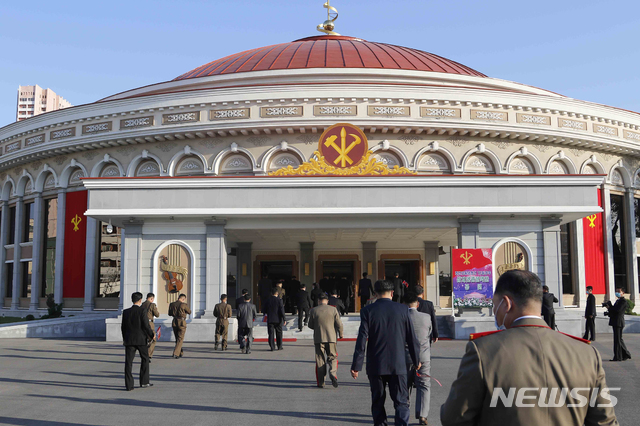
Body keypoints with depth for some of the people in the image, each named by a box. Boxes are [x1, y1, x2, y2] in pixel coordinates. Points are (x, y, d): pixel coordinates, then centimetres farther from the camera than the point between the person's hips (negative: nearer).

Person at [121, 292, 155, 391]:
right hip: (141, 339, -3)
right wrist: (152, 335, 3)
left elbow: (123, 327, 9)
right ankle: (144, 382, 15)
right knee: (145, 359, 13)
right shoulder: (142, 311, -10)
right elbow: (146, 325, -12)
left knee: (128, 361, 4)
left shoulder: (125, 312, 4)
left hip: (129, 340, 3)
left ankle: (129, 385, 3)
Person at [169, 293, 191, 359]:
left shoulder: (172, 304, 0)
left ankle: (181, 353, 30)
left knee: (177, 339, 19)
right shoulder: (184, 305, -13)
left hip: (174, 322, 5)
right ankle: (176, 354, -10)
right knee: (180, 339, 1)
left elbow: (170, 314, 10)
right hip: (182, 323, -5)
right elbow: (189, 312, 1)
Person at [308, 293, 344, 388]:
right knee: (332, 358, 9)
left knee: (320, 360, 7)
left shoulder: (314, 310, -2)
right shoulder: (333, 309, -3)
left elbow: (310, 325, 5)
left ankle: (321, 382, 8)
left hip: (318, 338, 0)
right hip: (331, 337, 0)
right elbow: (339, 324, -1)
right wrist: (340, 334, 15)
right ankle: (333, 374, -17)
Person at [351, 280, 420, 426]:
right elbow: (411, 337, 2)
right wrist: (416, 360, 14)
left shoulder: (367, 311, -5)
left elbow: (361, 340, -9)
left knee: (378, 402, 13)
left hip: (375, 365, 0)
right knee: (401, 402, 5)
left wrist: (356, 366, -5)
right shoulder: (402, 309, -2)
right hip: (398, 364, 0)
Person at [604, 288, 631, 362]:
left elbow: (618, 310, -20)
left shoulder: (623, 301, -9)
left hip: (618, 322, -10)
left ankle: (617, 357, -2)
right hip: (615, 322, 10)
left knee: (617, 339, -6)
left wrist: (609, 308, -8)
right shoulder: (618, 301, 21)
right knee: (619, 339, 14)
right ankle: (626, 355, 23)